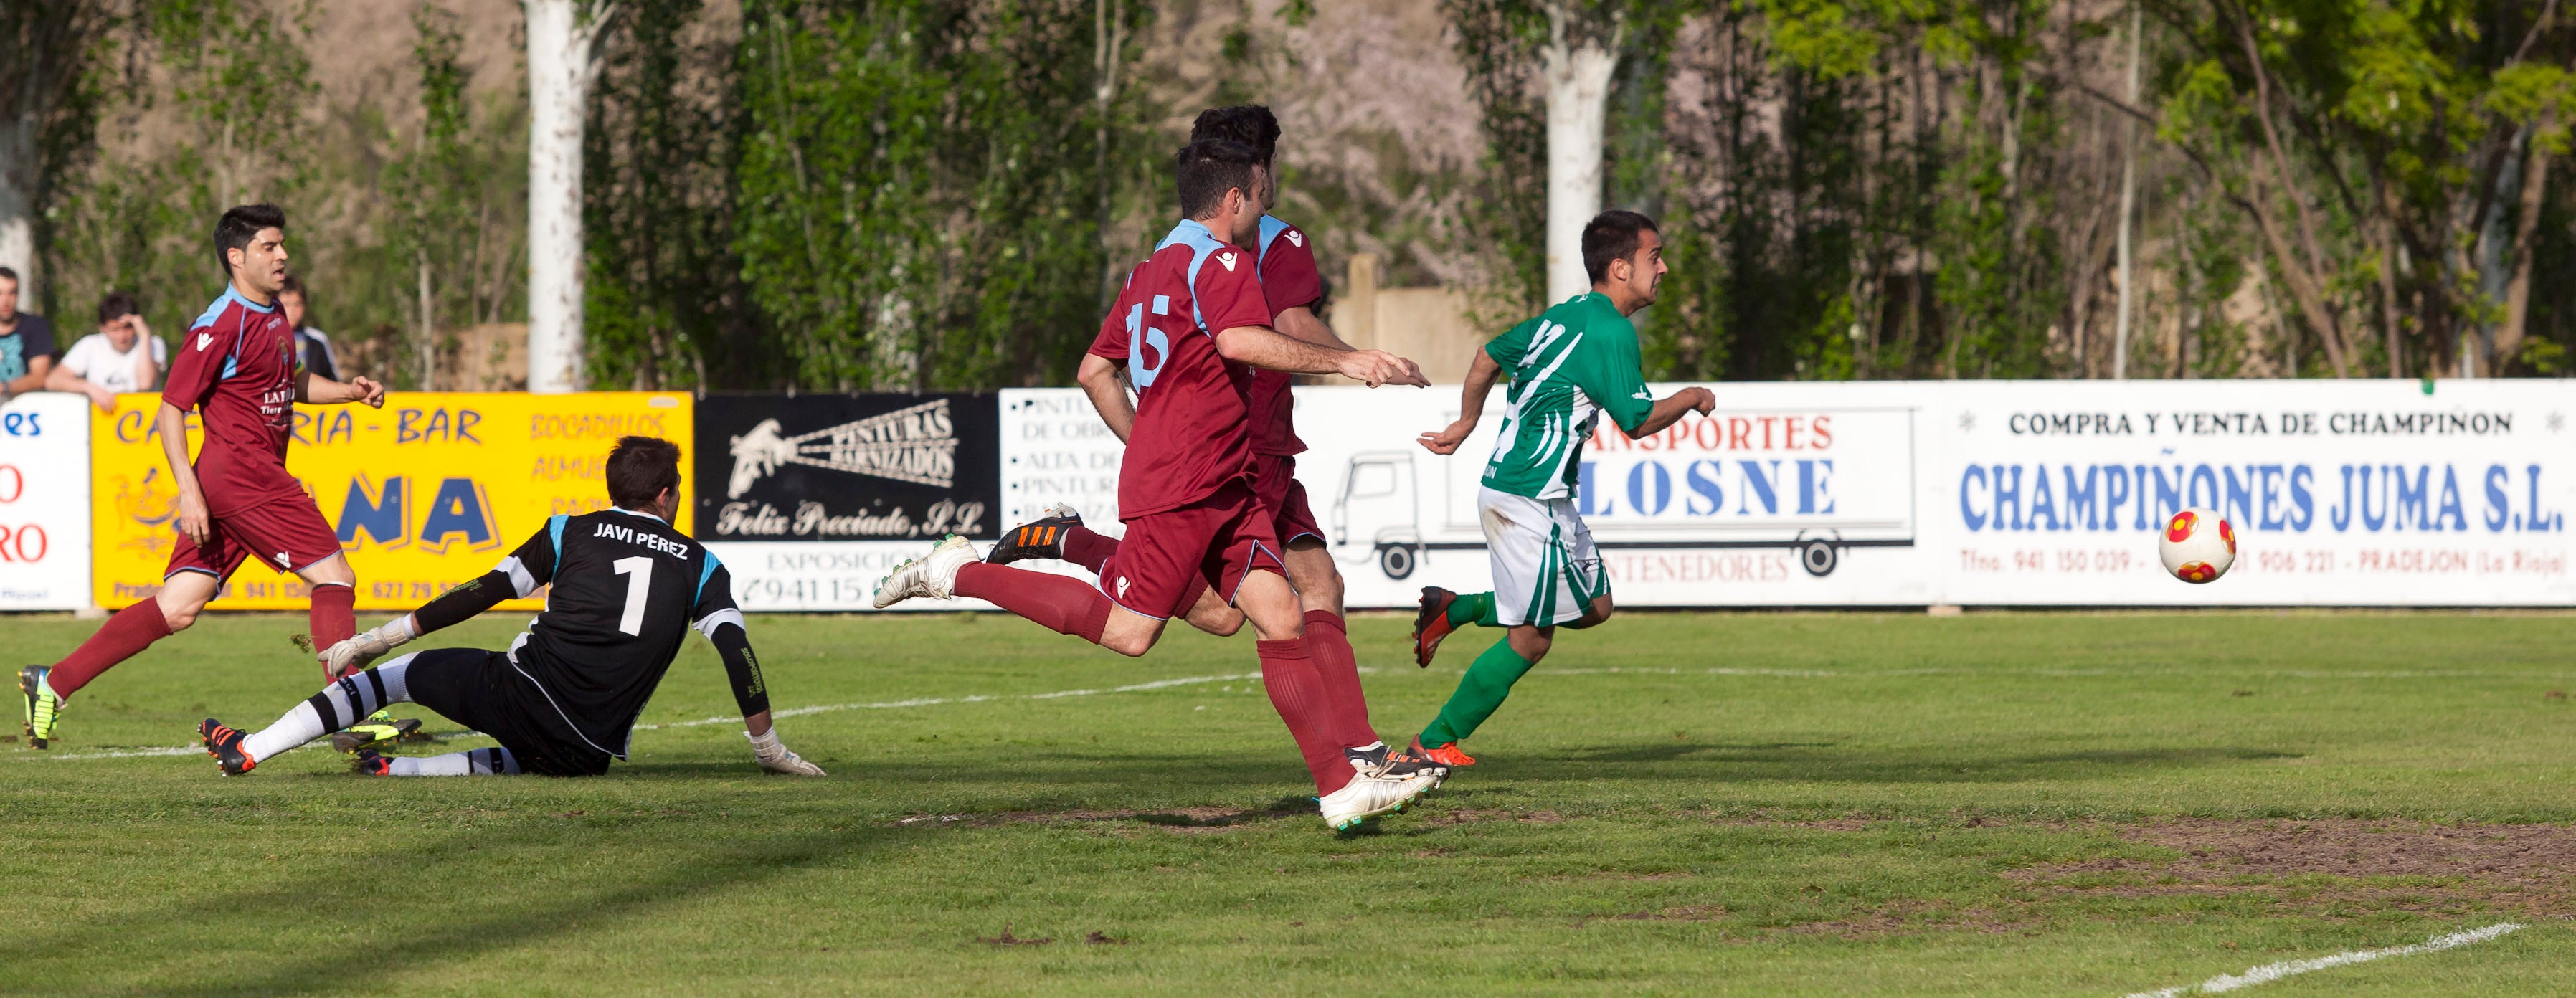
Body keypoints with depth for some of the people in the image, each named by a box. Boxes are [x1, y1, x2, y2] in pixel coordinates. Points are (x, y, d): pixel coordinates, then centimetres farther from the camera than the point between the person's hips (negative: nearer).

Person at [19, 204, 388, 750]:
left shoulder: (273, 316, 16)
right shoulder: (220, 326, -12)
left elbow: (292, 383, 33)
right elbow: (171, 408, -13)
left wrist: (349, 390, 15)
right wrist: (189, 490, -20)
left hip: (260, 476, 9)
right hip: (240, 474, -9)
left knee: (177, 609, 4)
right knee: (335, 577, -8)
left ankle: (52, 683, 5)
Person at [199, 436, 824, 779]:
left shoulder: (573, 534, 11)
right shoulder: (700, 566, 13)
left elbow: (480, 596, 9)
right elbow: (738, 656, 4)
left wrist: (370, 642, 13)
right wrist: (769, 749, 13)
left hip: (523, 691, -1)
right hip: (591, 751, 1)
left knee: (390, 677, 16)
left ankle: (247, 752, 12)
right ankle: (395, 772, 7)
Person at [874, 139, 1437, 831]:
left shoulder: (1152, 270, 20)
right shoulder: (1220, 262, -8)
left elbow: (1094, 369, 23)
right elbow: (1240, 340, -28)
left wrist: (1147, 443, 30)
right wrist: (1343, 360, -25)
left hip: (1224, 488, 10)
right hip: (1184, 488, -10)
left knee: (1282, 619, 1)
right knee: (1127, 631, -11)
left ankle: (1340, 786, -5)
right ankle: (961, 573, 0)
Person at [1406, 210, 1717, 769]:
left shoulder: (1567, 315, 12)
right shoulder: (1611, 331, -16)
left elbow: (1490, 357, 22)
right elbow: (1639, 421, -14)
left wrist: (1465, 423, 33)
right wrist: (1693, 399, 3)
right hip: (1528, 499, -10)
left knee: (1594, 606, 15)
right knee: (1529, 638, -3)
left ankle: (1454, 609, 17)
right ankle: (1437, 741, 4)